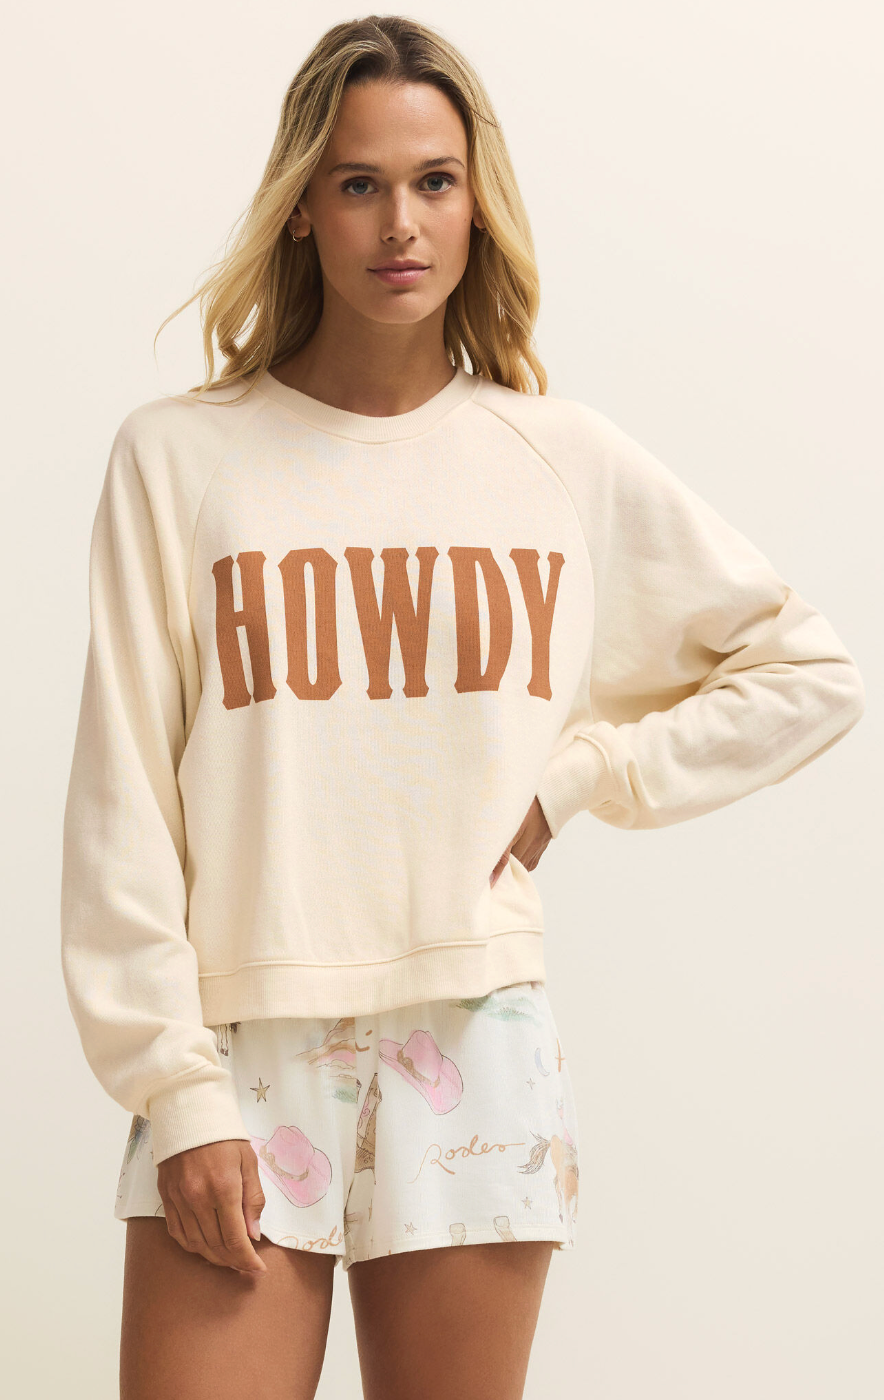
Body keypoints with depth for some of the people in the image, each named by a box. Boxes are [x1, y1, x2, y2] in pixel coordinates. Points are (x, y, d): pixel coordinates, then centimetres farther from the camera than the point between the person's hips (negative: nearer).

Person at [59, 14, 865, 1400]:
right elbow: (123, 805, -2)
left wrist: (572, 775, 3)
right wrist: (177, 1095, -8)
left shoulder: (570, 464, 5)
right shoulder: (179, 457, 0)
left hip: (477, 1057, 2)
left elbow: (809, 673, 12)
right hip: (242, 1053, -2)